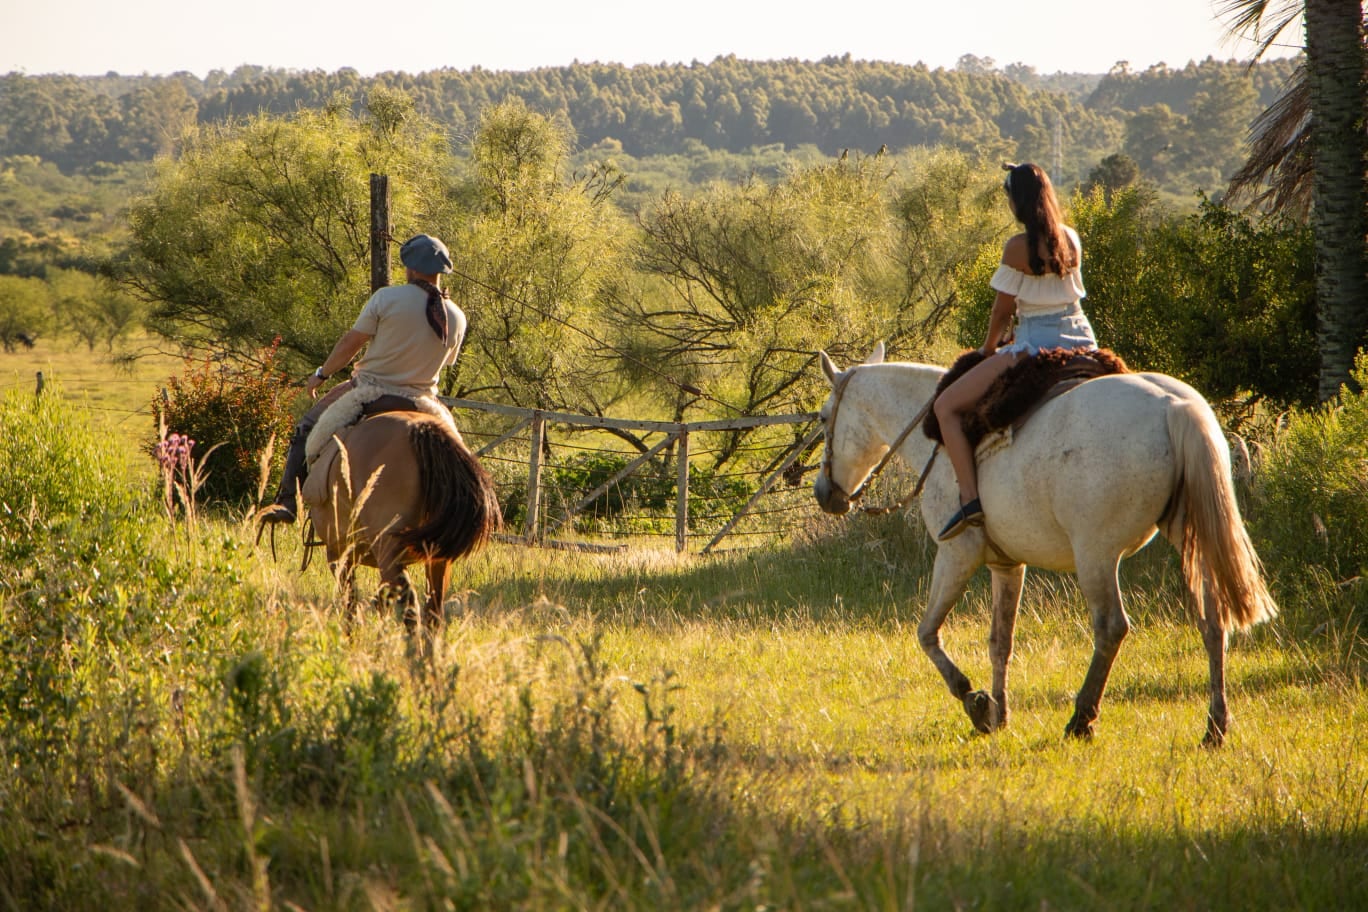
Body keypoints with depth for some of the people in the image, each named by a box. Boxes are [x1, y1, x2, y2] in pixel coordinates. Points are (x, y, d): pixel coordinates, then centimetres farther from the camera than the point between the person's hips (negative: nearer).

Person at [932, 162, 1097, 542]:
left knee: (946, 406, -3)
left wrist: (989, 347, 11)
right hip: (1080, 339, 7)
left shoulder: (1018, 247, -13)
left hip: (1034, 345, -7)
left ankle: (970, 498, -16)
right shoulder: (1072, 239, 6)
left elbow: (1002, 309, -7)